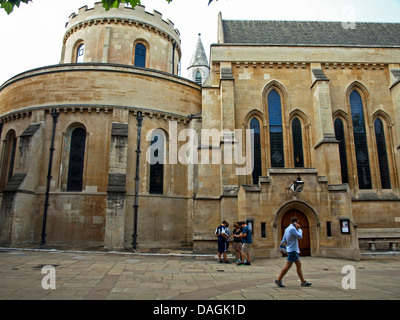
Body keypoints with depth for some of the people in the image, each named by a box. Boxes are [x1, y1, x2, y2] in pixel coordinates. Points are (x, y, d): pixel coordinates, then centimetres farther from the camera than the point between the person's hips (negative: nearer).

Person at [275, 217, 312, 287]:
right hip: (292, 250, -10)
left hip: (294, 250, 10)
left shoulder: (287, 229, 14)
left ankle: (303, 281, 15)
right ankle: (278, 280, -3)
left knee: (298, 264, 11)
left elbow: (283, 240, 15)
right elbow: (300, 236, -12)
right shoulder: (292, 228, -16)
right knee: (288, 266, -7)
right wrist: (299, 229, 1)